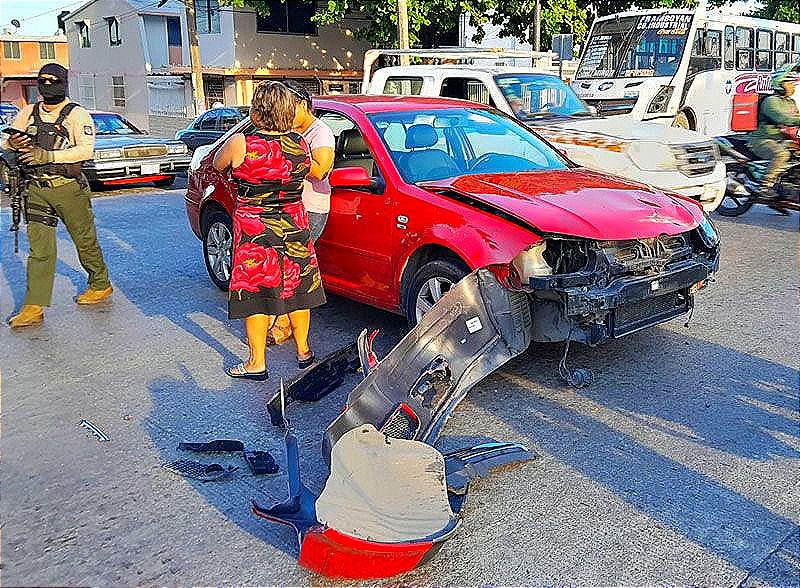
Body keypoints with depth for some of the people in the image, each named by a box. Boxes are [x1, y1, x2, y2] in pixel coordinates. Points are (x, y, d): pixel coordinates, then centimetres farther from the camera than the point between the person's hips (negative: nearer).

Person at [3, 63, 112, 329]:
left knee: (85, 241, 9)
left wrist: (47, 155, -24)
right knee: (39, 249, -1)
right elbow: (6, 144, 18)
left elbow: (86, 150, -16)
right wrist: (12, 143, -8)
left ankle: (101, 285, 30)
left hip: (68, 188, -3)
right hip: (36, 189, 4)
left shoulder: (77, 115, -1)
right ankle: (34, 308, -2)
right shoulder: (27, 113, 14)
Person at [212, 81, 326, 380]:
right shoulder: (299, 143, -3)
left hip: (254, 234, -4)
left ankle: (257, 363, 14)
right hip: (294, 228, 5)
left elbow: (217, 164, 4)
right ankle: (303, 351, 30)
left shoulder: (241, 144, -15)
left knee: (256, 294, 6)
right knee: (296, 288, 16)